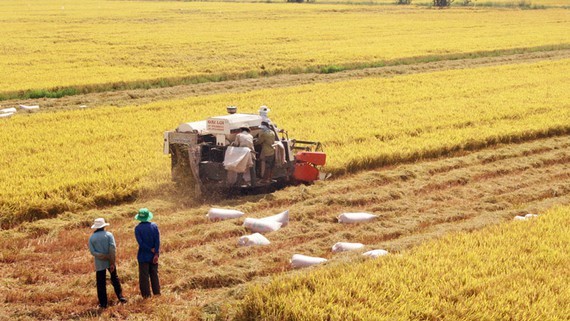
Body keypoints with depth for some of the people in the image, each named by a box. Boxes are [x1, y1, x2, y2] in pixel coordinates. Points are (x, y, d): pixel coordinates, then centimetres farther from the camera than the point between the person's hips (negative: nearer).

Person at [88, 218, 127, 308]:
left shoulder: (92, 238, -4)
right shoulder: (109, 235, -7)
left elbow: (92, 252, -12)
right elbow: (113, 249, -16)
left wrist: (104, 257, -13)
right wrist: (112, 262, -15)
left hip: (99, 264, 0)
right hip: (110, 261, 0)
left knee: (101, 284, 7)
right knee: (115, 279, 18)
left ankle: (103, 303, 9)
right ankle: (120, 297, 17)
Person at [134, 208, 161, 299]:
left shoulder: (138, 228, -11)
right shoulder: (154, 226, -3)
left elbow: (140, 243, -16)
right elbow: (157, 241, -8)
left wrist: (151, 250, -8)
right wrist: (156, 254, -9)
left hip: (143, 256, -3)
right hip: (153, 256, 3)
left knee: (144, 276, 4)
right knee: (154, 275, 15)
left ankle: (147, 295, 6)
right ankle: (157, 293, 20)